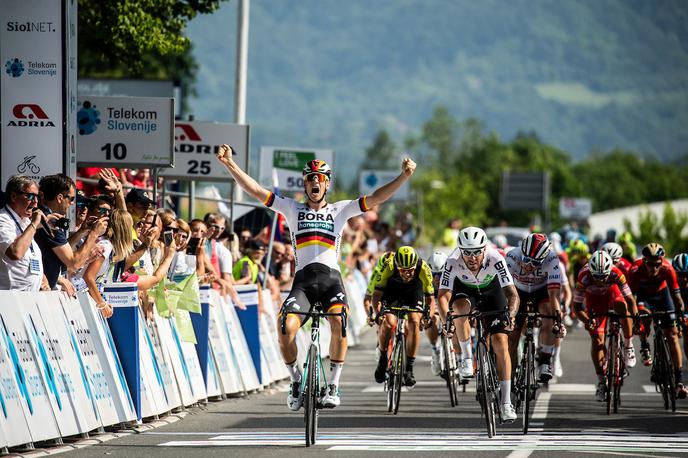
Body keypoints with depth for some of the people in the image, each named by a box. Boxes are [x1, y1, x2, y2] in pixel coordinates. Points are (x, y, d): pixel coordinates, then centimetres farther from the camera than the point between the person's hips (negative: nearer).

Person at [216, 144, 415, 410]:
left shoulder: (340, 210, 16)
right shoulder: (293, 209, 16)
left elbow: (376, 198, 7)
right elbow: (255, 191, 11)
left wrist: (404, 176, -7)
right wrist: (230, 164, 1)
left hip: (331, 279, -1)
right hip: (303, 280, 1)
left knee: (339, 322, -29)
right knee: (286, 328, -24)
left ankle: (334, 385, -17)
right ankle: (296, 381, 1)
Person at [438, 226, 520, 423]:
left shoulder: (495, 259, -36)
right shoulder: (453, 262, -34)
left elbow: (512, 294, -38)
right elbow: (443, 295, -35)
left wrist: (510, 314, -56)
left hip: (491, 289, 0)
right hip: (464, 289, 0)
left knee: (500, 342, -12)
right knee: (461, 307, -36)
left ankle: (506, 403, -7)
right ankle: (466, 357, -12)